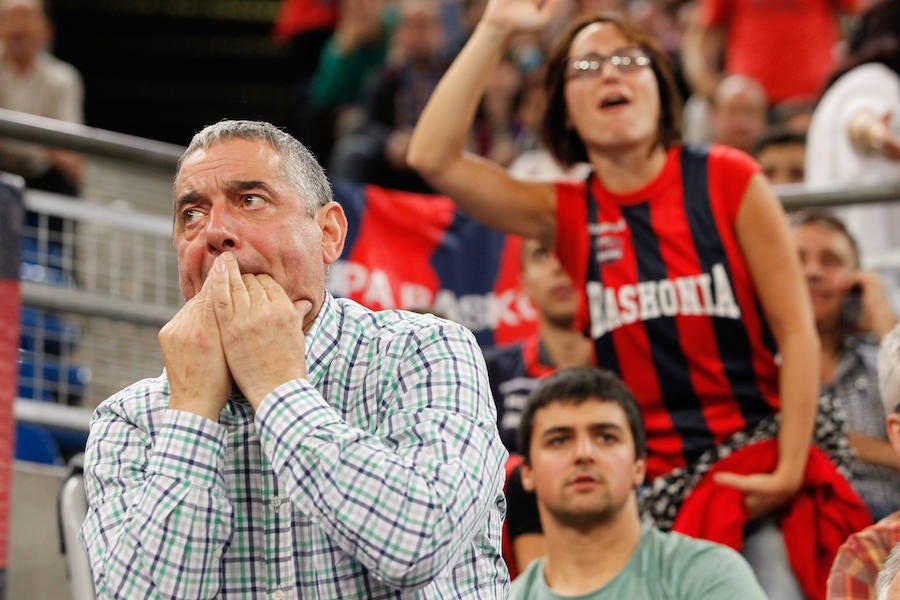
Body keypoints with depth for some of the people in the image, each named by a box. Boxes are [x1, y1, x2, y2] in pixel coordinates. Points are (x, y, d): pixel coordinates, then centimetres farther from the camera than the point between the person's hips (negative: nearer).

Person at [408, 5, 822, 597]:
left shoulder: (728, 181, 0)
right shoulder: (567, 215, 8)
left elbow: (796, 330, -2)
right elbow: (433, 158, -4)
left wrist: (790, 471, -11)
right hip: (645, 480, 2)